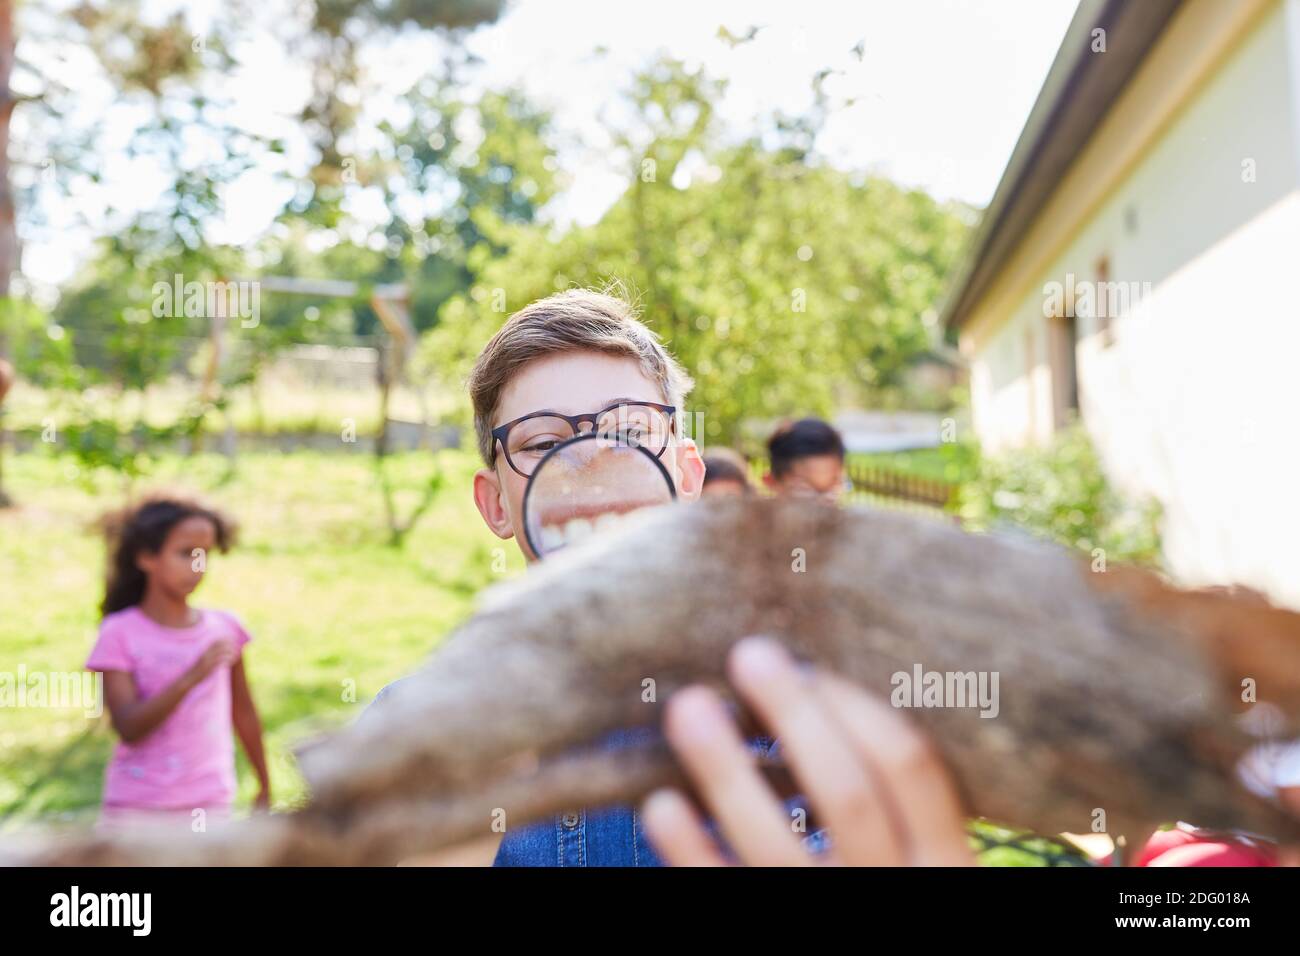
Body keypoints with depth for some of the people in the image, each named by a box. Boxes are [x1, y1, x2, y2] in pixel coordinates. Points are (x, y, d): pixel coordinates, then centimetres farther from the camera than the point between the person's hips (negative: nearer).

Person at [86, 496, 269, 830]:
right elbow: (129, 728, -16)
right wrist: (190, 677, -28)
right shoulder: (120, 634, -6)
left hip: (209, 807, 2)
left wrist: (265, 787, 18)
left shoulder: (224, 629, 1)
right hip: (136, 811, -1)